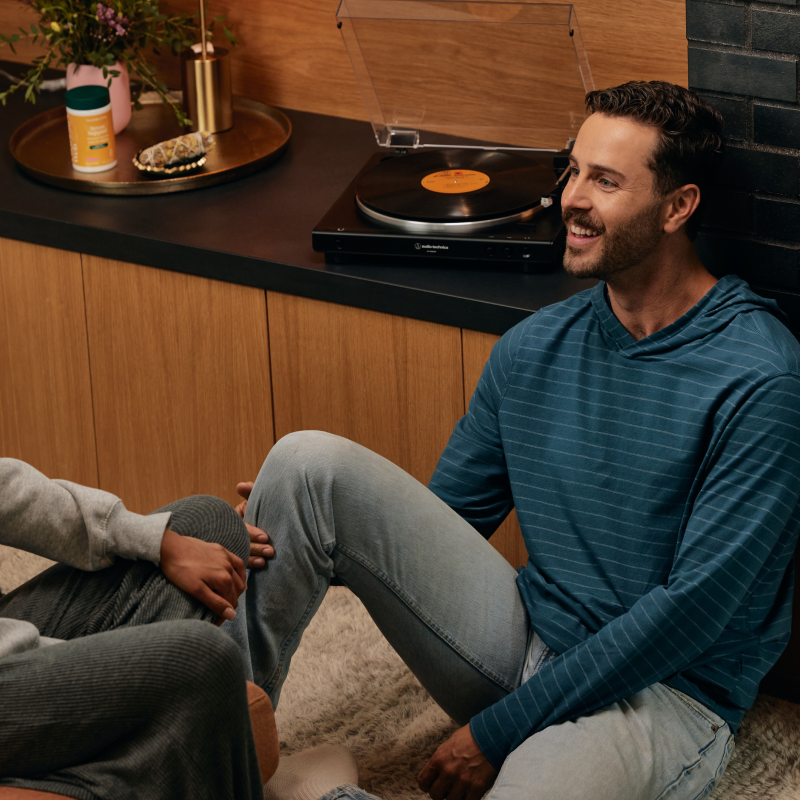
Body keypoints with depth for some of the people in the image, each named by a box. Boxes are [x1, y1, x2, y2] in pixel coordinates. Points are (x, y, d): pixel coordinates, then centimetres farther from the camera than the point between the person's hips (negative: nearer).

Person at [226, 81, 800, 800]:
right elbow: (445, 519, 15)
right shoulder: (535, 348, 7)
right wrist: (293, 534, -4)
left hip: (665, 693, -5)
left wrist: (500, 728, -17)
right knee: (310, 464, -12)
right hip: (520, 645, 6)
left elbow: (694, 607, -17)